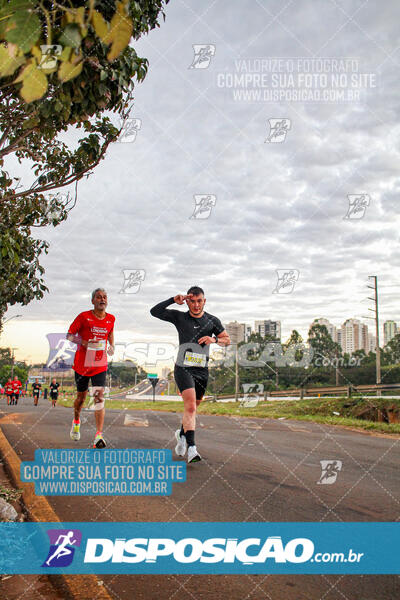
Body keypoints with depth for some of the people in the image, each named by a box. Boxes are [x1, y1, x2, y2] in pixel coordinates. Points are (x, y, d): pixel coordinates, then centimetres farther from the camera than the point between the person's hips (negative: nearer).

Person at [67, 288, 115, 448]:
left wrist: (112, 346, 7)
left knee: (99, 397, -12)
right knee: (81, 397, 12)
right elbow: (69, 335, -4)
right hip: (82, 364, -1)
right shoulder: (84, 317, -9)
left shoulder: (111, 319, 2)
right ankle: (76, 421, 43)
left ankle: (99, 435, -15)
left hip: (100, 365, 1)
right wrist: (84, 342, -21)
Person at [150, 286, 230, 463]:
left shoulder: (212, 320, 7)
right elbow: (154, 311, -3)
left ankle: (182, 433, 42)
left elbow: (227, 340, 11)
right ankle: (191, 448, -25)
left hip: (202, 370, 3)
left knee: (192, 408, 15)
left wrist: (214, 339, -10)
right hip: (183, 368, -3)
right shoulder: (179, 317, 2)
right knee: (190, 406, -20)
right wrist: (173, 300, -12)